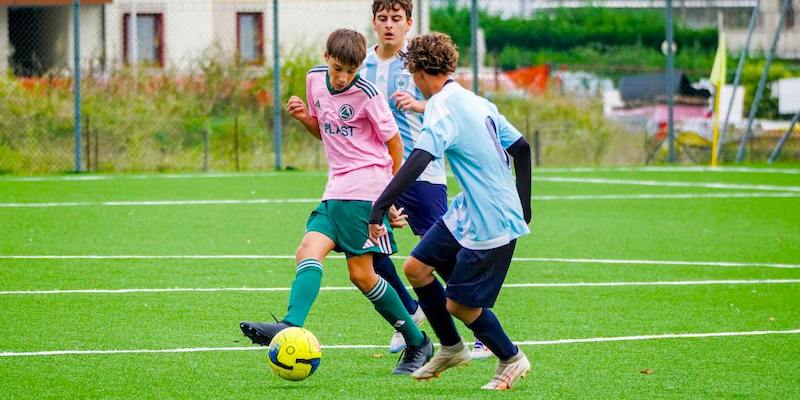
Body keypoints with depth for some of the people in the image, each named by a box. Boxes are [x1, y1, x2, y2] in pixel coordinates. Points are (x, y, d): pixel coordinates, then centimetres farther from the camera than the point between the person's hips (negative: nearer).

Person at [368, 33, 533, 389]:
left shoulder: (443, 108, -18)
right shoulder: (476, 102, 9)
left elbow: (418, 160, -32)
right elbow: (521, 148, 15)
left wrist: (379, 208, -35)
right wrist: (522, 206, 25)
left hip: (489, 223, -9)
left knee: (459, 304, 2)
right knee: (416, 268, 10)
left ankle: (512, 360, 22)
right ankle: (451, 349, 24)